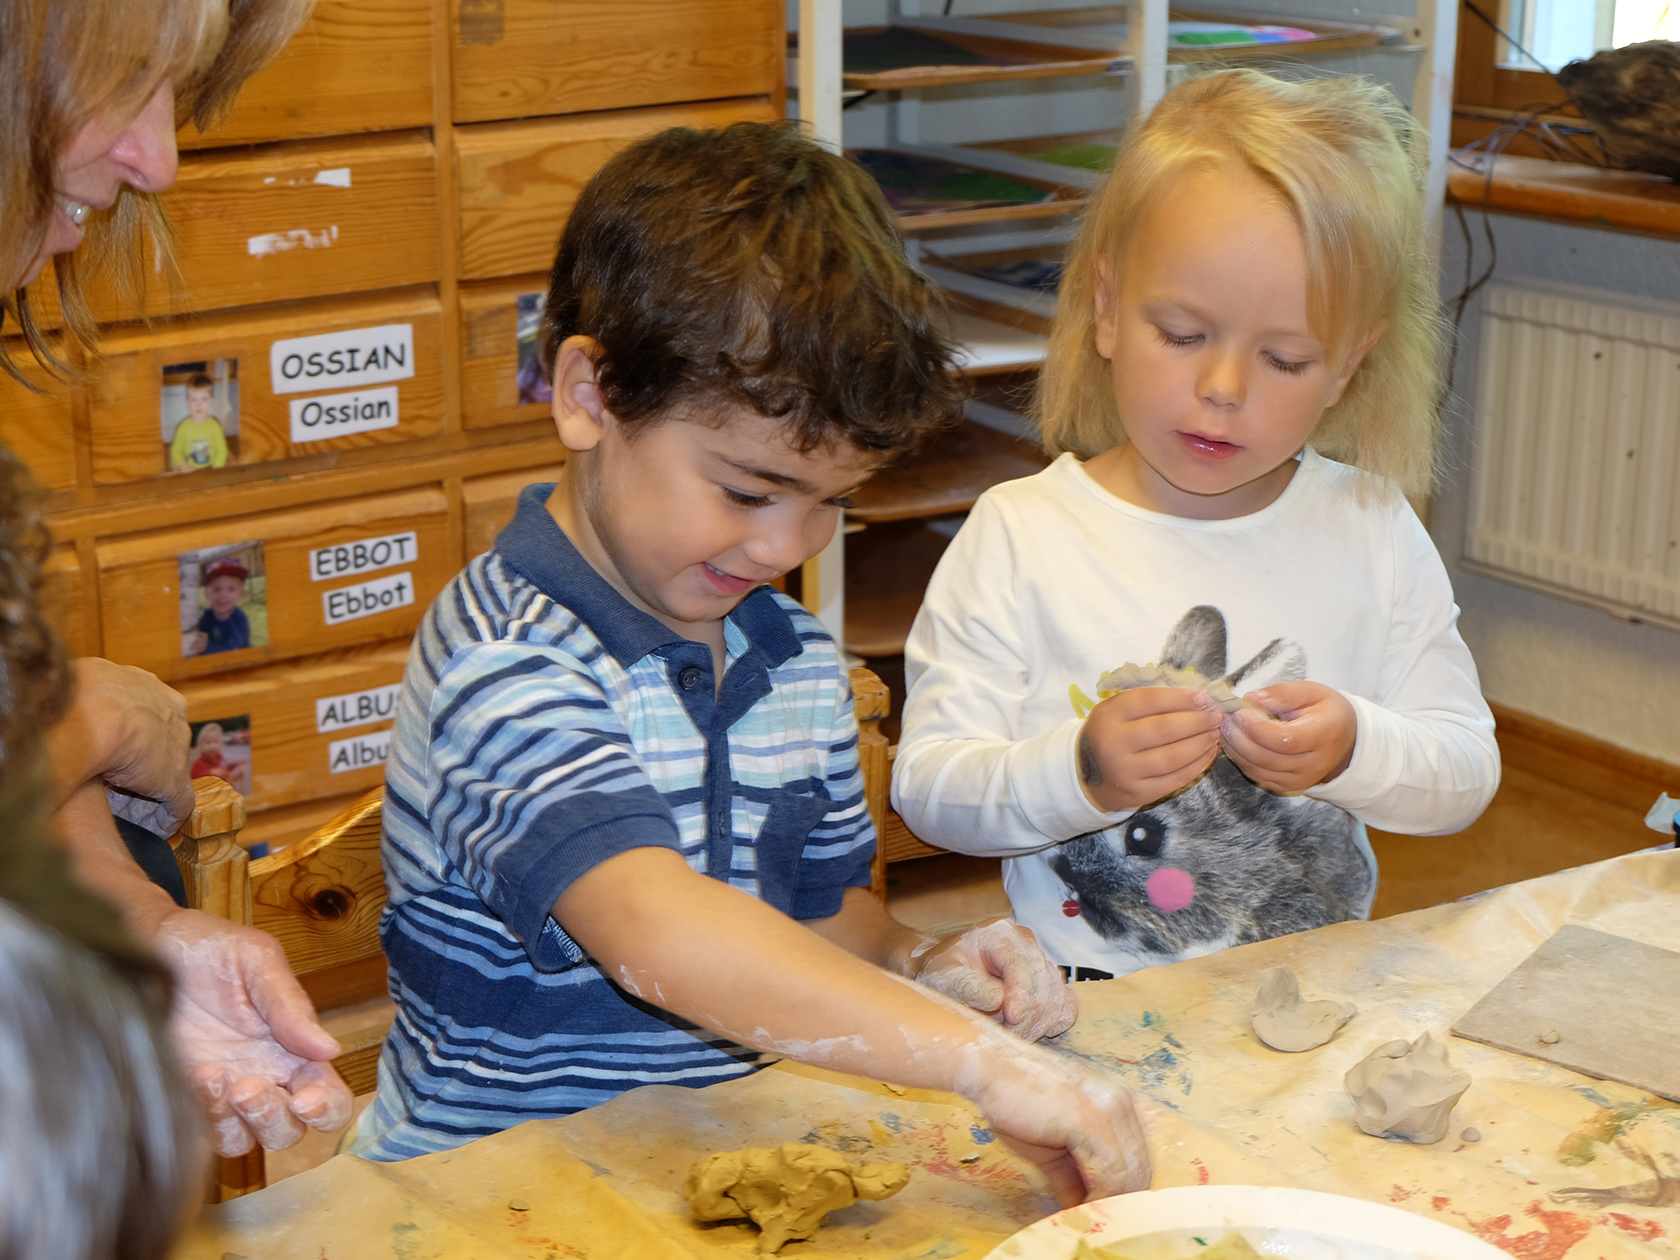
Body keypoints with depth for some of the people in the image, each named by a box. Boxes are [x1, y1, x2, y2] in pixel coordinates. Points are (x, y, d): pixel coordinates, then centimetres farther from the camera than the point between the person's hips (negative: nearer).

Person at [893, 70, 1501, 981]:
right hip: (1089, 999, -4)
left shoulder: (1372, 531, 4)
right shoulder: (1019, 537, -4)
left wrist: (1355, 752, -14)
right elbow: (926, 790, -7)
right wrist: (1078, 774, -24)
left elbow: (1467, 773, 6)